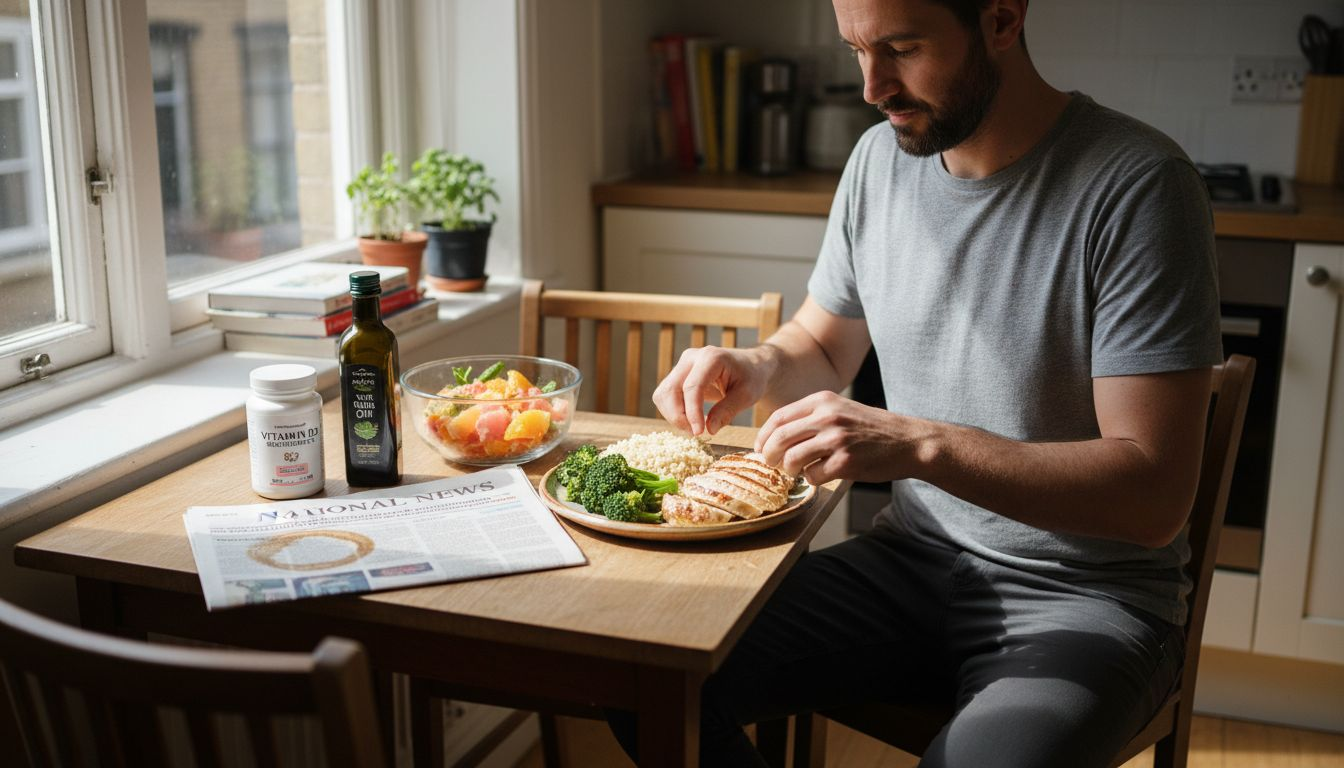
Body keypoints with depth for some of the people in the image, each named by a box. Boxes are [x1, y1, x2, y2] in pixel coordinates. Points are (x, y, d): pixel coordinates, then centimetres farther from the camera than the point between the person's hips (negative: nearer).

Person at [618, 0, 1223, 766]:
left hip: (1084, 597, -4)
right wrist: (760, 367, -6)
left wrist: (921, 444, -29)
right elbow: (824, 346, 17)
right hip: (911, 558, 5)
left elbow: (1155, 494, -20)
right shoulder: (881, 157, 2)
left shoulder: (1137, 185, -17)